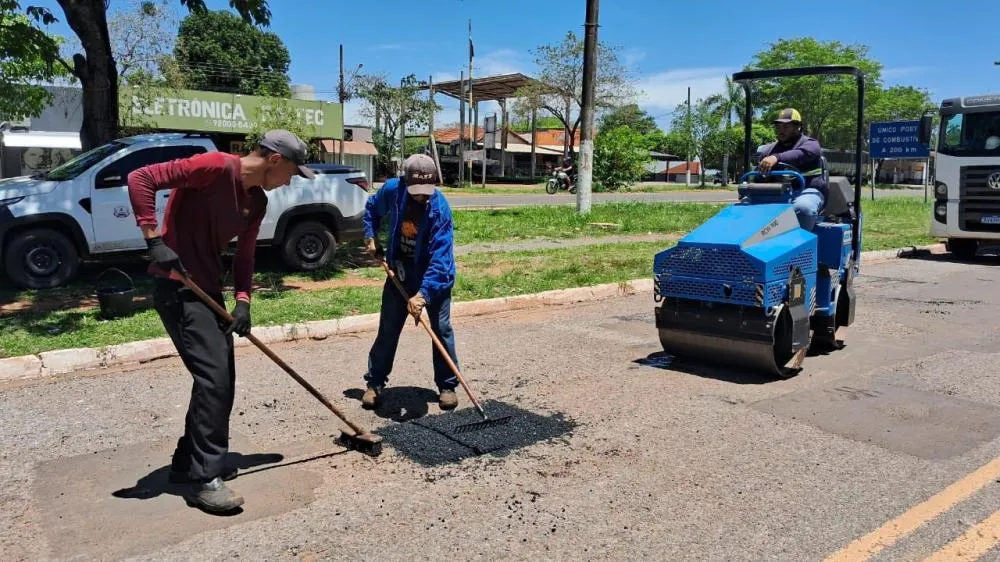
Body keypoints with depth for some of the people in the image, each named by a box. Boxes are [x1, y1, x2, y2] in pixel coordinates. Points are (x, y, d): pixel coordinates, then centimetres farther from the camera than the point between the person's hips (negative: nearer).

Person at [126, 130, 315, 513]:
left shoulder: (258, 201, 8)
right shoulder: (216, 166, -18)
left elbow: (244, 255, 13)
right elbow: (140, 179, -21)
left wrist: (243, 301, -1)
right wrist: (155, 240, -24)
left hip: (209, 289, 9)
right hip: (176, 287, -9)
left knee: (221, 381, 12)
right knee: (213, 377, -12)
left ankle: (187, 463, 27)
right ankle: (203, 479, 0)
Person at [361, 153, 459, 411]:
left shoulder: (440, 209, -27)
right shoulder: (392, 190, -17)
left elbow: (440, 258, -32)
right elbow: (372, 208, 9)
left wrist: (423, 293, -39)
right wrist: (371, 237, -2)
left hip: (435, 276, -3)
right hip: (400, 271, 3)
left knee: (441, 329, 0)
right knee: (388, 329, 7)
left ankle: (447, 385, 15)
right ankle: (374, 382, 20)